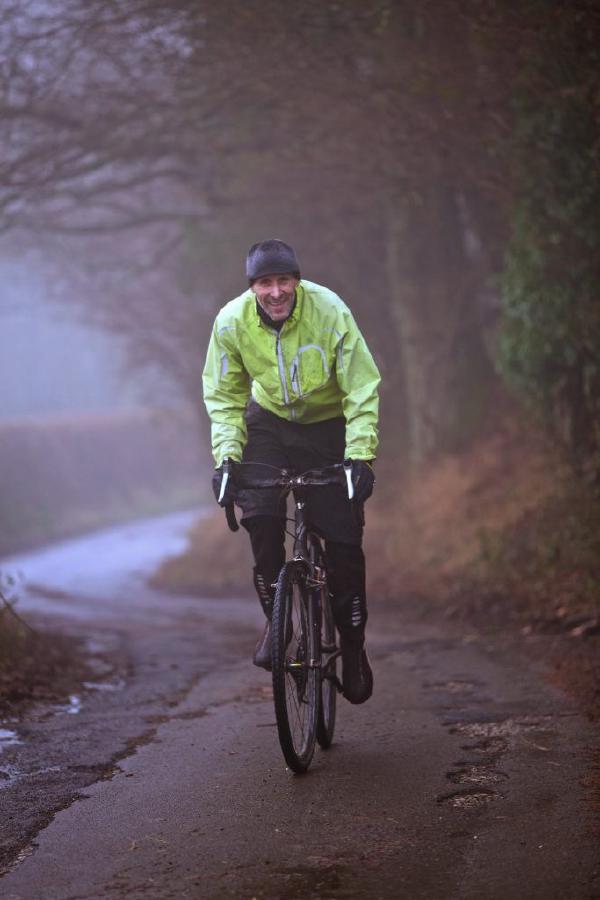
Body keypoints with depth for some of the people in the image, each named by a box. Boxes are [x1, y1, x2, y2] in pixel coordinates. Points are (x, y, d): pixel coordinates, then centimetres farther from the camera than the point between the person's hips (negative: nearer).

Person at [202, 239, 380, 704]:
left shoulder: (330, 313, -26)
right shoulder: (232, 321, -18)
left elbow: (363, 390, -20)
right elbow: (223, 397, -7)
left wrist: (360, 455, -29)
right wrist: (226, 456, -19)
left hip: (328, 426, -2)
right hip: (269, 423, 2)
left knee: (344, 536, -7)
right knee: (260, 513, -23)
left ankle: (353, 645, 11)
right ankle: (275, 616, -2)